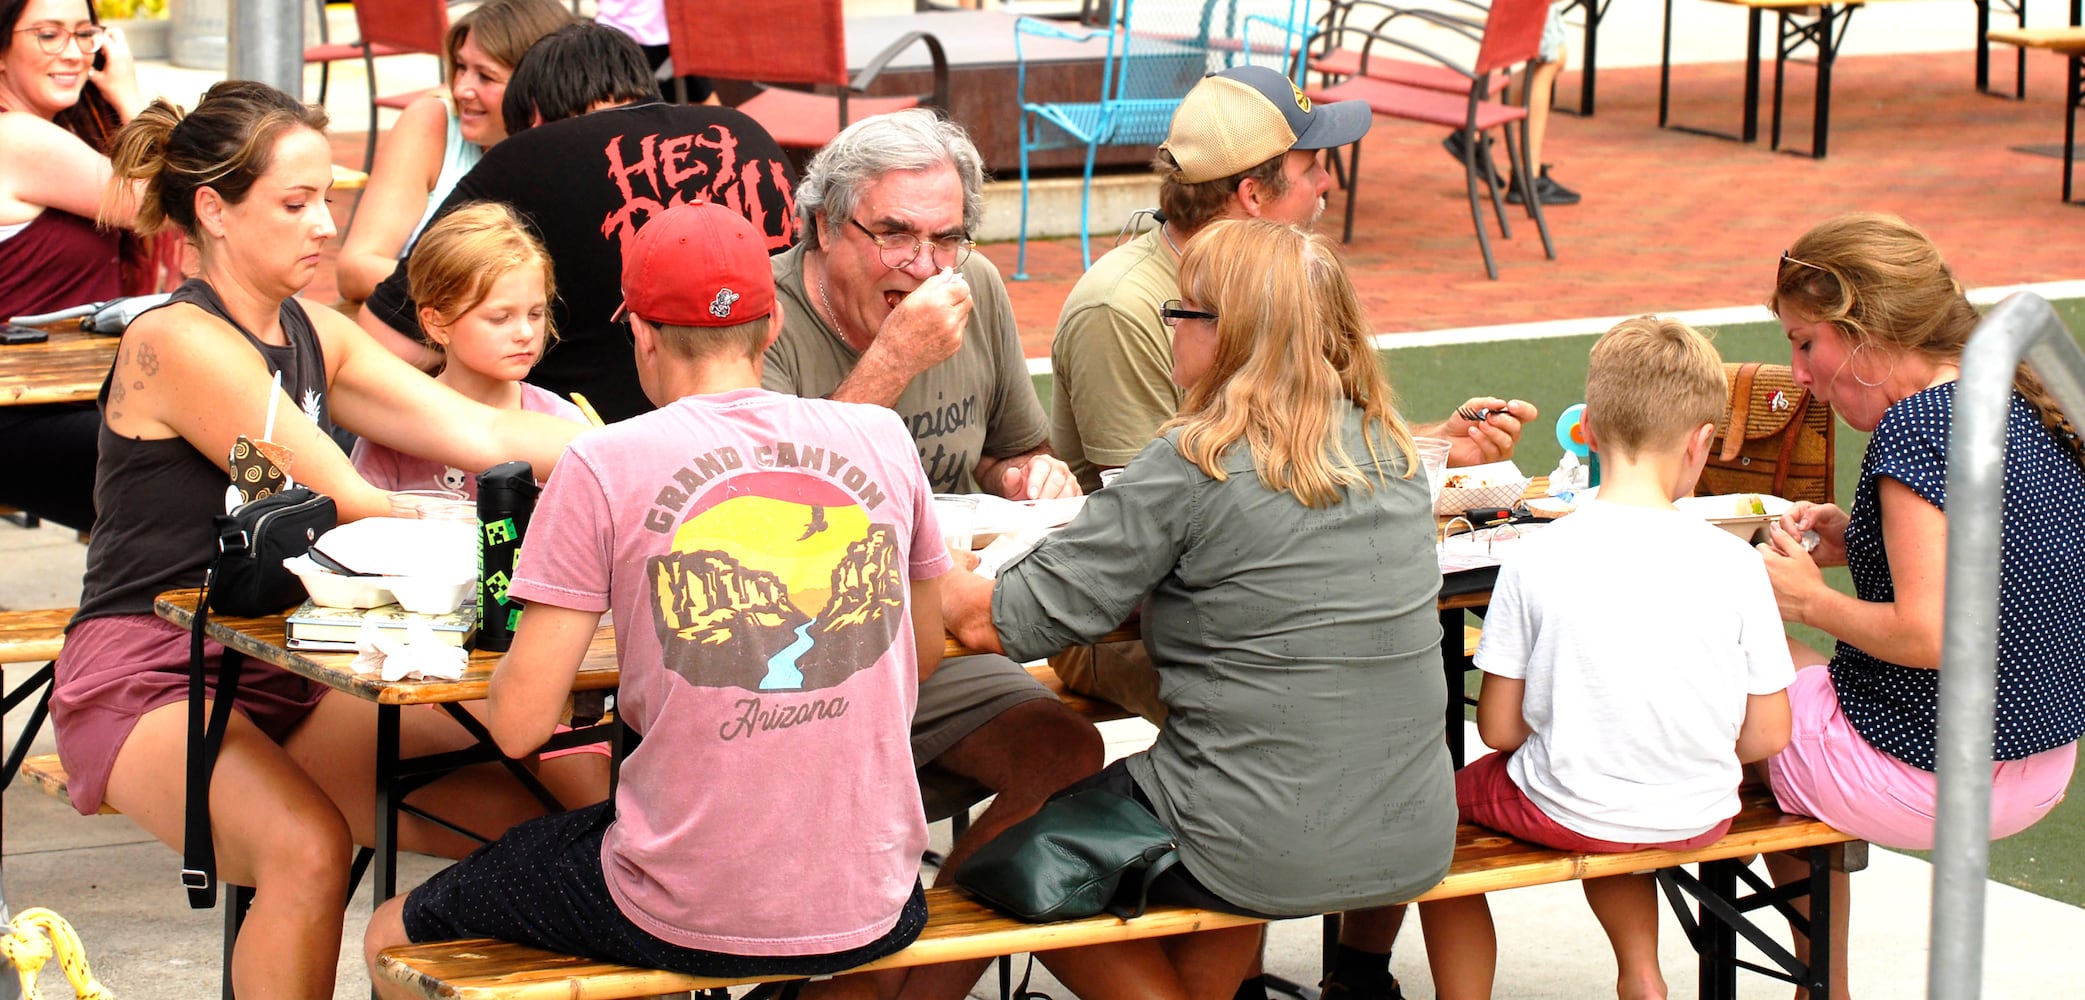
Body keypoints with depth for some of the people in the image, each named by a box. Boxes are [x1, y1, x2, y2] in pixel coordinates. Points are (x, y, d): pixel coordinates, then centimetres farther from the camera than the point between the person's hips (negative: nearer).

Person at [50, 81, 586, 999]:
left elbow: (478, 433, 4)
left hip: (283, 675, 7)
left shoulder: (314, 336, 12)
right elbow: (347, 503, -15)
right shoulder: (176, 344, -13)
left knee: (517, 812, -15)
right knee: (308, 848, -36)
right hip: (148, 679, -7)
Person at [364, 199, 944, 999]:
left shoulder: (604, 467, -8)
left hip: (688, 921, -3)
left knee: (394, 936, 22)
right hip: (871, 915, 4)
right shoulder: (882, 440, 3)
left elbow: (519, 724, -8)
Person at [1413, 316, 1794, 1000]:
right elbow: (1767, 735, -4)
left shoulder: (1538, 559, -13)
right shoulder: (1732, 561, -10)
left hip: (1569, 811, -3)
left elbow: (1498, 727, -7)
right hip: (1699, 815, 3)